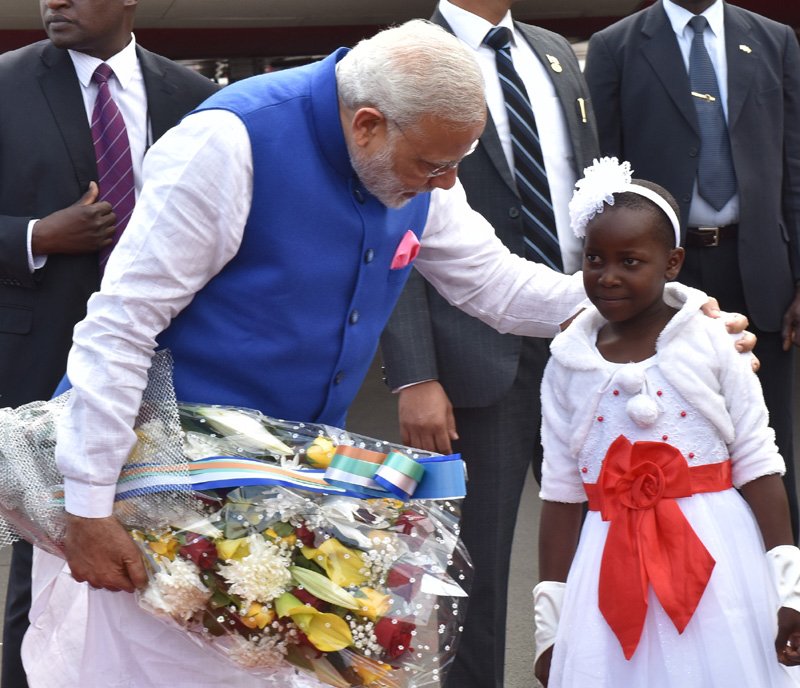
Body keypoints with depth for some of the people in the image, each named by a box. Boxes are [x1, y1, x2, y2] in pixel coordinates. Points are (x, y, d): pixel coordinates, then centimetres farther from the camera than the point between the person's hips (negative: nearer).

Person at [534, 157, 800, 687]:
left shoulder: (710, 343, -3)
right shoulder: (568, 366, 3)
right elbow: (561, 497, 5)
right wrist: (551, 623, 5)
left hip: (714, 559, -2)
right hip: (615, 574, 2)